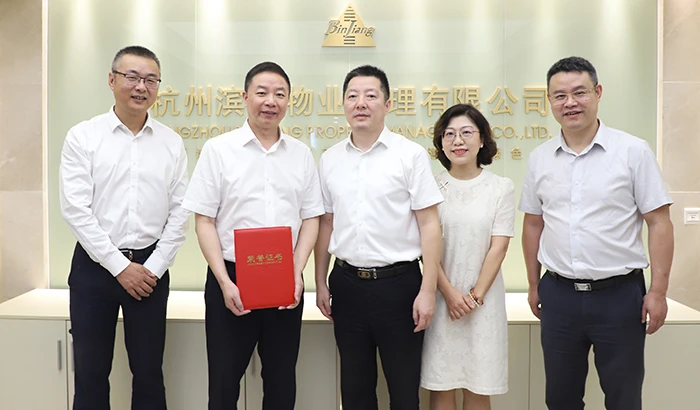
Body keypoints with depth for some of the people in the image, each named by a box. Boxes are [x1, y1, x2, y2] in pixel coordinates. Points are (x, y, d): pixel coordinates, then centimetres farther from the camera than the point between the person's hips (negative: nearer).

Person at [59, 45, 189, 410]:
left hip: (150, 268, 1)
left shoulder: (171, 143, 4)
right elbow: (75, 209, -8)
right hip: (95, 265, -1)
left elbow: (179, 213, 2)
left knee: (148, 372, 10)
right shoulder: (82, 137, -2)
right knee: (91, 372, 10)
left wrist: (153, 268, -6)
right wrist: (120, 266, -11)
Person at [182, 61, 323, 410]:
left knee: (282, 381, 14)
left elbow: (311, 218, 8)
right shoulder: (218, 149, -3)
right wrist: (225, 282, -11)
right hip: (231, 279, -2)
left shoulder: (301, 154, 6)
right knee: (224, 379, 9)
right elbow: (204, 221, -4)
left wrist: (297, 273, -5)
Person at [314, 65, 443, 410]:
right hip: (346, 282, 4)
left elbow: (429, 225, -7)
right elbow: (326, 224, 11)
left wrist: (427, 291, -12)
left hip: (398, 282, -3)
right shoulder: (329, 159, 6)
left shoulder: (411, 155, -6)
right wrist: (321, 284, 11)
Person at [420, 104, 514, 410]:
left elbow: (498, 248, -2)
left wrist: (476, 295, -8)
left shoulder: (501, 188, 2)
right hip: (441, 298, 0)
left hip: (484, 299, 0)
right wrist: (450, 294, -9)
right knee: (441, 385, 6)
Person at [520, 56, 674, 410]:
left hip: (619, 293, -3)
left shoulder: (633, 151, -6)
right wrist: (534, 286, 12)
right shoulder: (539, 159, 4)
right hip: (558, 294, 3)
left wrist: (658, 291, -9)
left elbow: (659, 223, -5)